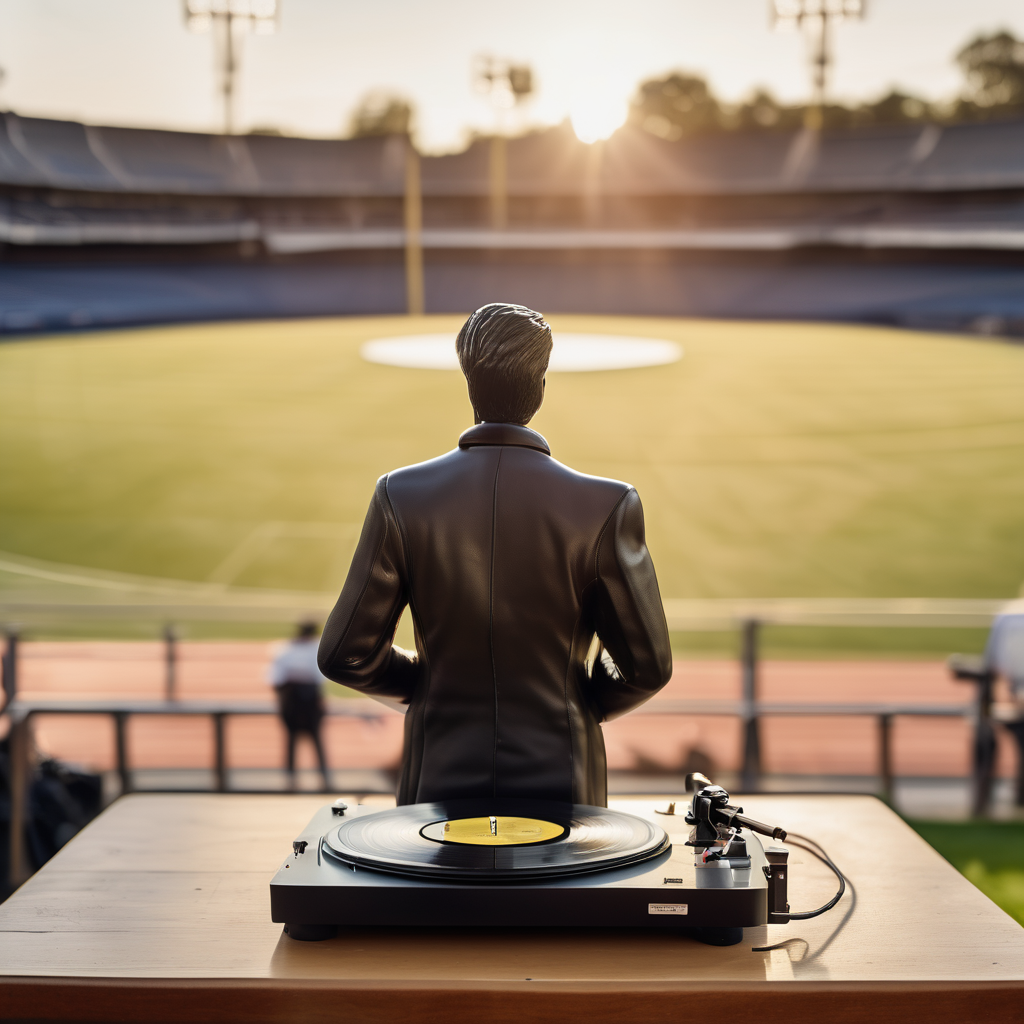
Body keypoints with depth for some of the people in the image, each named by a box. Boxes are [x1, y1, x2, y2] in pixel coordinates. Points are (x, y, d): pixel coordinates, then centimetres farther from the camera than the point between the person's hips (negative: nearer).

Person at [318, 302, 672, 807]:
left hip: (441, 777, 1)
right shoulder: (606, 506, -11)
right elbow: (647, 666, -5)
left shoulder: (401, 497, -7)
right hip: (560, 781, -1)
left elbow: (343, 655, -3)